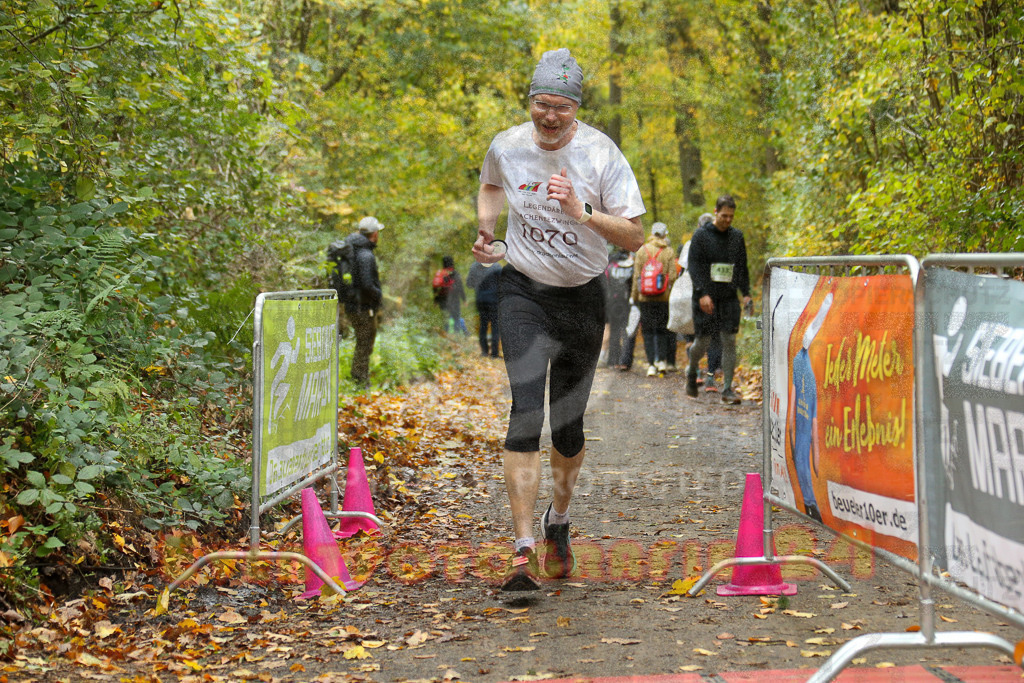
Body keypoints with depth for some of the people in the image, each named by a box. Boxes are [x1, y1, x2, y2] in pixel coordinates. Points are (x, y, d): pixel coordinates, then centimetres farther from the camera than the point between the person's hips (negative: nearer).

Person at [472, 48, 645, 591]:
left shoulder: (601, 154, -12)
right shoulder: (506, 147, -5)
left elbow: (634, 237, -13)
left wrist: (581, 211, -28)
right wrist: (485, 230, 2)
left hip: (583, 297, 0)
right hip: (523, 293, 0)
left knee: (568, 426, 7)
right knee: (526, 409, -19)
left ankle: (558, 521, 37)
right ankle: (523, 551, -22)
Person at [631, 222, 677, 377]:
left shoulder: (642, 251, 1)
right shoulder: (669, 252, -1)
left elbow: (636, 275, 1)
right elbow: (672, 277, -5)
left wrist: (635, 296, 6)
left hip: (645, 298, 0)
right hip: (663, 298, 0)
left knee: (648, 330, 4)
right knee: (662, 329, 13)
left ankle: (651, 364, -2)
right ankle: (662, 360, 4)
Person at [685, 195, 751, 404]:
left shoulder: (737, 236, 11)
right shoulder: (701, 235, -1)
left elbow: (743, 268, 16)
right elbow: (693, 265, -6)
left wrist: (746, 293, 5)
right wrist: (702, 293, -16)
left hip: (729, 299, 3)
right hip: (706, 299, -3)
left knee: (729, 341, -5)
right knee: (702, 342, 1)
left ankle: (727, 389, -3)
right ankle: (691, 372, 31)